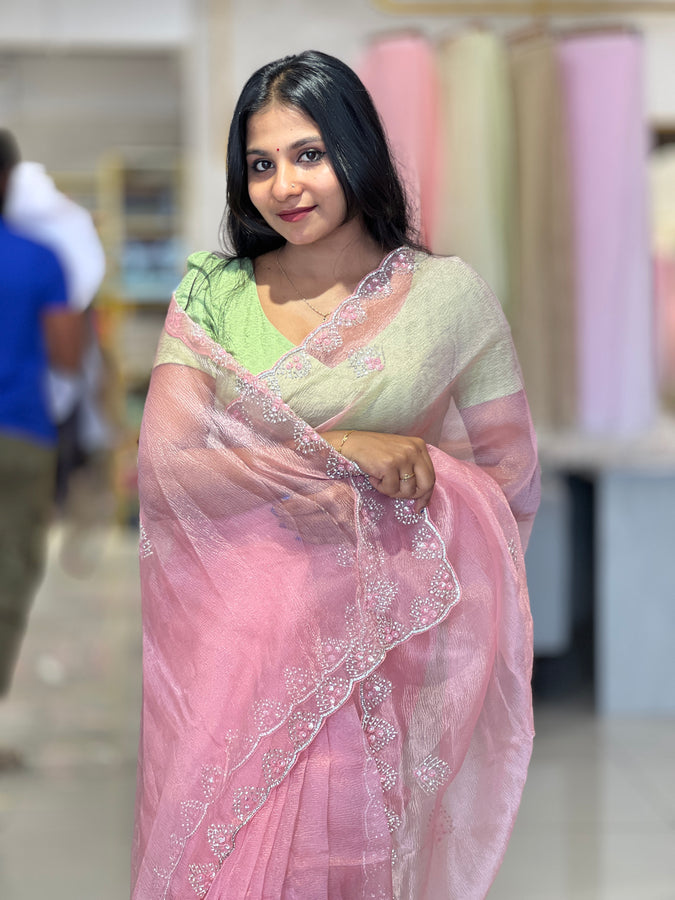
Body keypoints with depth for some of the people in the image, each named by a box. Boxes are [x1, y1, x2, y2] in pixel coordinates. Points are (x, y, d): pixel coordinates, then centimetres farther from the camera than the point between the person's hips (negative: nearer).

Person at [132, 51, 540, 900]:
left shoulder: (449, 292, 0)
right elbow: (163, 464, -8)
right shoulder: (212, 294, 2)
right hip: (235, 636, 1)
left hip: (385, 647, 0)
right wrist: (339, 453, -18)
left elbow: (511, 481, 0)